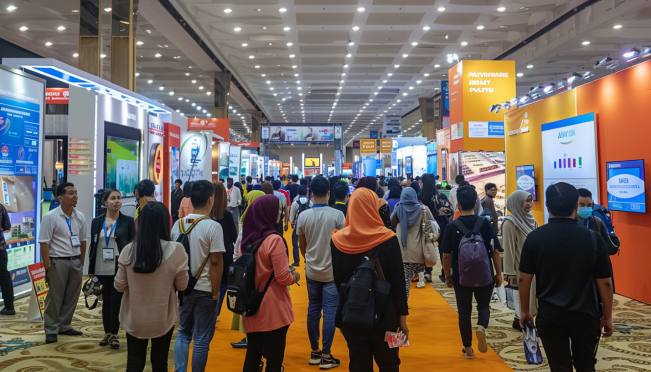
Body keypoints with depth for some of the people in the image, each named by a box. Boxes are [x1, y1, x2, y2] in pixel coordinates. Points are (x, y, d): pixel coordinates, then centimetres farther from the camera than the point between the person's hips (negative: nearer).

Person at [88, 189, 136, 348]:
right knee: (106, 301, 10)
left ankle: (114, 335, 9)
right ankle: (107, 333, 21)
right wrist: (91, 269, 7)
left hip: (120, 268, -3)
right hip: (102, 269, 3)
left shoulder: (128, 221, -1)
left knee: (116, 300, -1)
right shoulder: (97, 221, 7)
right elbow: (93, 245, 9)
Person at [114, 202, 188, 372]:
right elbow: (182, 285, -7)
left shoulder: (128, 250, -12)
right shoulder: (176, 250, -18)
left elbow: (119, 286, -2)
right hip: (163, 318, -1)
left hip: (134, 318, 1)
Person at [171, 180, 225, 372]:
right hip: (204, 289, -5)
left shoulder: (178, 224, 2)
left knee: (183, 333, 20)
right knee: (202, 338, 6)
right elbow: (216, 261, -17)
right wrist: (215, 291, -9)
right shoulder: (212, 226, -16)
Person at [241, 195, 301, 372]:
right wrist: (295, 276, 2)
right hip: (273, 310, -7)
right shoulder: (274, 240, -19)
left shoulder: (247, 238, 3)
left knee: (252, 354, 16)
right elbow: (283, 278, -19)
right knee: (274, 357, 8)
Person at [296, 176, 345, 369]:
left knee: (313, 310, 13)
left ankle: (315, 352, 23)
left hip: (311, 271, 3)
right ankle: (326, 356, 7)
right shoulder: (337, 215, -13)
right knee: (330, 312, 3)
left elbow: (302, 245, 4)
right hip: (332, 271, -3)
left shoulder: (303, 216, -5)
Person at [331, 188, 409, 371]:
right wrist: (403, 317, -2)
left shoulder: (338, 240, -6)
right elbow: (398, 281, -11)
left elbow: (338, 280, 2)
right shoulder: (388, 239, -13)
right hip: (384, 314, -2)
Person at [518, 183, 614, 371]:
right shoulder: (593, 238, -10)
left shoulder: (535, 237, -10)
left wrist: (525, 310, 9)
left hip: (549, 316, 0)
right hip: (585, 315, 1)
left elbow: (524, 279, -4)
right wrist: (607, 317, 8)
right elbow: (604, 283, -5)